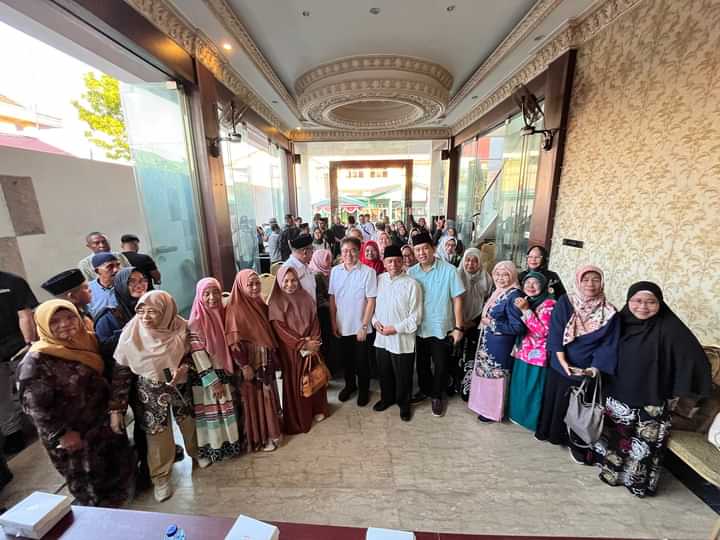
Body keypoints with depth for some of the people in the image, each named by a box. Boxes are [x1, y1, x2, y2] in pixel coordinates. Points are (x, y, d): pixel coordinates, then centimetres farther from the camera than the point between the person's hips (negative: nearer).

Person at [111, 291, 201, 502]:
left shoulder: (181, 328, -18)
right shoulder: (131, 334, -19)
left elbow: (190, 355, -2)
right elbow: (120, 372, -10)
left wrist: (182, 369, -23)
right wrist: (116, 408, -10)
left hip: (180, 387, 1)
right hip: (151, 392, -1)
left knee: (189, 423, 20)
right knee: (158, 434, 12)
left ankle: (196, 453, 50)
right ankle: (160, 478, 39)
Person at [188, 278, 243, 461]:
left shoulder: (222, 314, 0)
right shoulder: (196, 322, -18)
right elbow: (197, 354, -19)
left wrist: (229, 374, 10)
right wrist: (213, 381, -17)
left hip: (225, 373, 6)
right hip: (206, 377, -6)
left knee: (227, 408, 18)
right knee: (211, 411, 9)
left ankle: (230, 443, 37)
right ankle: (212, 449, 29)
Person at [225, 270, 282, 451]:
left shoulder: (260, 304, 4)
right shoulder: (235, 309, -17)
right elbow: (235, 342, -19)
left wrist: (273, 358, 14)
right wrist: (244, 365, -19)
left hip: (265, 362, 7)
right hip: (250, 364, -7)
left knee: (268, 397, 20)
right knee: (254, 400, 8)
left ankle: (271, 431, 39)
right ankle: (259, 438, 26)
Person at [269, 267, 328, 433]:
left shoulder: (306, 298, 1)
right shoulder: (276, 303, -12)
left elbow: (314, 322, 1)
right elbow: (281, 330, -15)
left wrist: (314, 342, -13)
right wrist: (303, 345, -18)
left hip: (312, 348, 4)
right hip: (291, 351, -4)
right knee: (295, 383, 9)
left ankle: (317, 409, 37)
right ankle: (298, 418, 28)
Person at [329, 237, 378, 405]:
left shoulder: (368, 272, -14)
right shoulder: (335, 271, -3)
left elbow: (371, 301, -12)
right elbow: (332, 298, 3)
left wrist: (364, 326, -13)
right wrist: (333, 322, 2)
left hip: (360, 326, -3)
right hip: (341, 326, 4)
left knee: (361, 361, 13)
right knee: (346, 359, 21)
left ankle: (364, 389, 37)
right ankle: (350, 385, 44)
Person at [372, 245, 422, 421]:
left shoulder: (411, 284, -15)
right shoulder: (378, 280, -1)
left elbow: (416, 316, -13)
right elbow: (372, 303, 10)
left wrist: (396, 328, -16)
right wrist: (375, 321, -6)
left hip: (402, 339, -4)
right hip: (381, 338, 4)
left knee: (403, 376, 14)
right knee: (384, 372, 22)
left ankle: (404, 404, 40)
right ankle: (386, 398, 47)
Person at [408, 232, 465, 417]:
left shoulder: (449, 270, -13)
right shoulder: (411, 273, -4)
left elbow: (457, 300, -9)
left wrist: (458, 327, -9)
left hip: (442, 329, -3)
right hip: (419, 328, 3)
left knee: (440, 365, 13)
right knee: (422, 363, 21)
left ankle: (437, 396, 37)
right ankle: (424, 390, 45)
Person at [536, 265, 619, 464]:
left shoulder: (609, 312, -6)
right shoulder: (564, 303, -8)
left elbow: (608, 344, -8)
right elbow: (556, 333, -10)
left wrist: (595, 367, -20)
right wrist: (562, 361, -17)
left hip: (587, 369, 0)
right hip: (561, 365, 0)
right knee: (554, 399, 14)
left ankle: (575, 442, 30)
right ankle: (547, 431, 35)